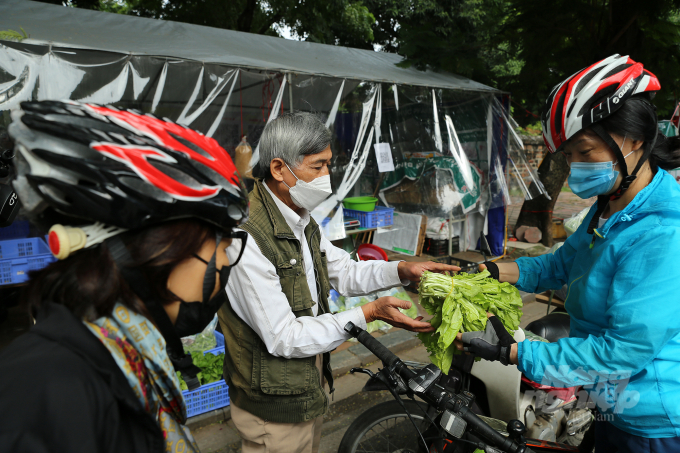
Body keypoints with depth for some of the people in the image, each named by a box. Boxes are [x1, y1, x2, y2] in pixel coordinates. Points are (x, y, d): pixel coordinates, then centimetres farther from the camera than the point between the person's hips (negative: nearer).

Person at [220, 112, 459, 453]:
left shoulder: (301, 220, 2)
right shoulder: (246, 239, -30)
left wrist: (401, 270, -6)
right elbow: (284, 338, -27)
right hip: (275, 410, -8)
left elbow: (344, 274, 8)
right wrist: (369, 314, -28)